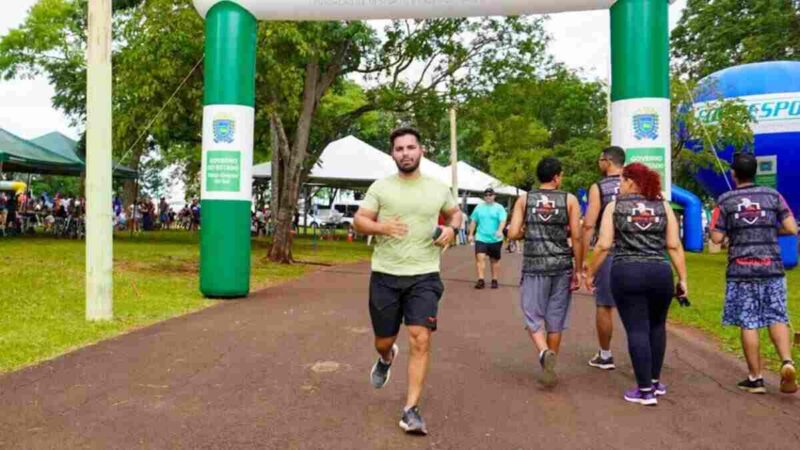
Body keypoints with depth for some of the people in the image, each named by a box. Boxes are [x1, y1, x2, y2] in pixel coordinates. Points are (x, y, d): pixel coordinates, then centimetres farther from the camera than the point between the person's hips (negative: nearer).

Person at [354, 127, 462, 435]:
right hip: (385, 276, 0)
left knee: (421, 340, -11)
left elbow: (455, 213, 22)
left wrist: (451, 228, -1)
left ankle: (411, 410, -2)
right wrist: (381, 227, -21)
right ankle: (386, 358, 50)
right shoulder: (380, 187, 0)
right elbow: (359, 221, 0)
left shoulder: (438, 189, 5)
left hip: (424, 276, 0)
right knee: (383, 340, 11)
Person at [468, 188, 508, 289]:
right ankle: (481, 280, -14)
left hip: (495, 239, -1)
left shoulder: (499, 208, 0)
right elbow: (473, 221, 14)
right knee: (480, 258, -14)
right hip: (481, 238, 1)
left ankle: (494, 280, 20)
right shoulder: (479, 207, 9)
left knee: (494, 260, 9)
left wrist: (500, 230, -31)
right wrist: (471, 234, 10)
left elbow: (502, 221, -13)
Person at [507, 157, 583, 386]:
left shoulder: (524, 200, 2)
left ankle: (545, 353, -17)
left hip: (533, 266, 0)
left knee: (533, 317, 8)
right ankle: (550, 365, 23)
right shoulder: (569, 200, 0)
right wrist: (578, 270, 2)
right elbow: (576, 237, -4)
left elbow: (513, 233, -5)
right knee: (555, 320, 13)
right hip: (561, 266, 1)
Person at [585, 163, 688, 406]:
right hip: (660, 273, 2)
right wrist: (682, 278, 8)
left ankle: (645, 391, 5)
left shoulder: (615, 206, 4)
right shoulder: (663, 206, 9)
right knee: (657, 326, 20)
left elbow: (603, 245, -2)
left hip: (626, 273, -2)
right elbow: (674, 245, 4)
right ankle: (655, 381, 29)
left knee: (637, 330, 2)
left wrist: (591, 273, 8)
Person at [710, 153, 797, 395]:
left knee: (748, 324, 3)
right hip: (772, 267, 2)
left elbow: (717, 238, -3)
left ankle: (755, 379, 8)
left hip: (741, 270, -1)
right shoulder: (773, 195, 2)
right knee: (777, 318, 9)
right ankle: (787, 362, -12)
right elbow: (792, 228, 0)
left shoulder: (726, 201, -2)